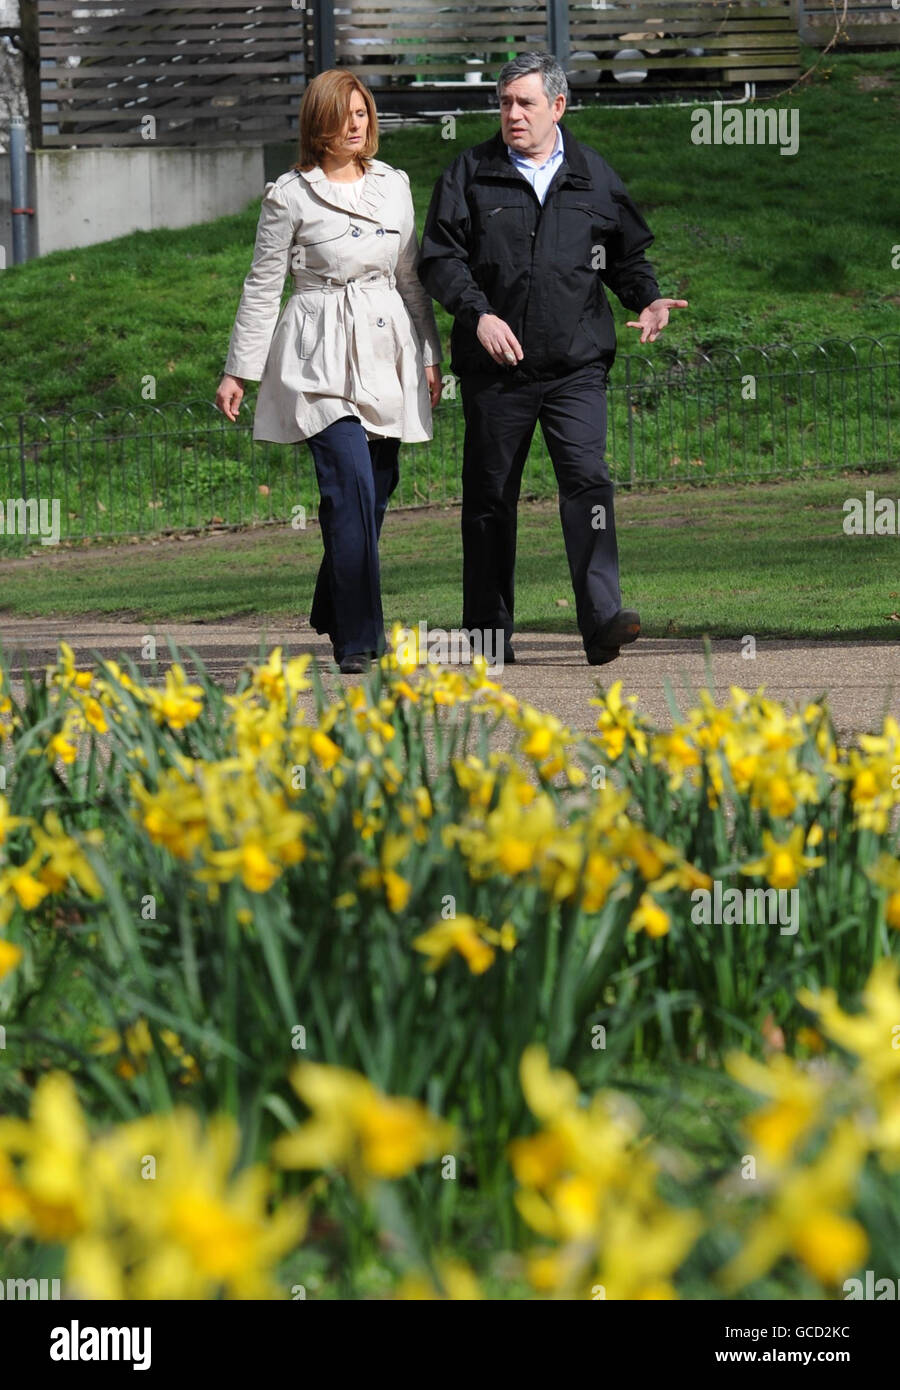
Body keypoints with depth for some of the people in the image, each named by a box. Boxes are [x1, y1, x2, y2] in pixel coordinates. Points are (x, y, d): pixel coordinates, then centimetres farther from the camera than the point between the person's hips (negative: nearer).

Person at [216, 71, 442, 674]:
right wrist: (238, 370, 3)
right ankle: (358, 640, -15)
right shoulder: (291, 196, -1)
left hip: (387, 353, 5)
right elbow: (263, 285, 3)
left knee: (375, 493, 5)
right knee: (352, 489, -17)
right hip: (323, 358, -5)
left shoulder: (394, 185, 12)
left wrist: (429, 355, 16)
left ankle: (334, 615, 24)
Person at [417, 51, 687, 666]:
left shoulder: (595, 177, 10)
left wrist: (648, 299, -1)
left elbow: (627, 255, 19)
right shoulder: (470, 175, 5)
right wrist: (478, 314, -16)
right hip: (495, 367, 0)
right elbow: (440, 258, 0)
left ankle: (602, 621, -23)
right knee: (490, 498, 6)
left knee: (588, 479, -16)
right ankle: (487, 633, 17)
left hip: (576, 367, 0)